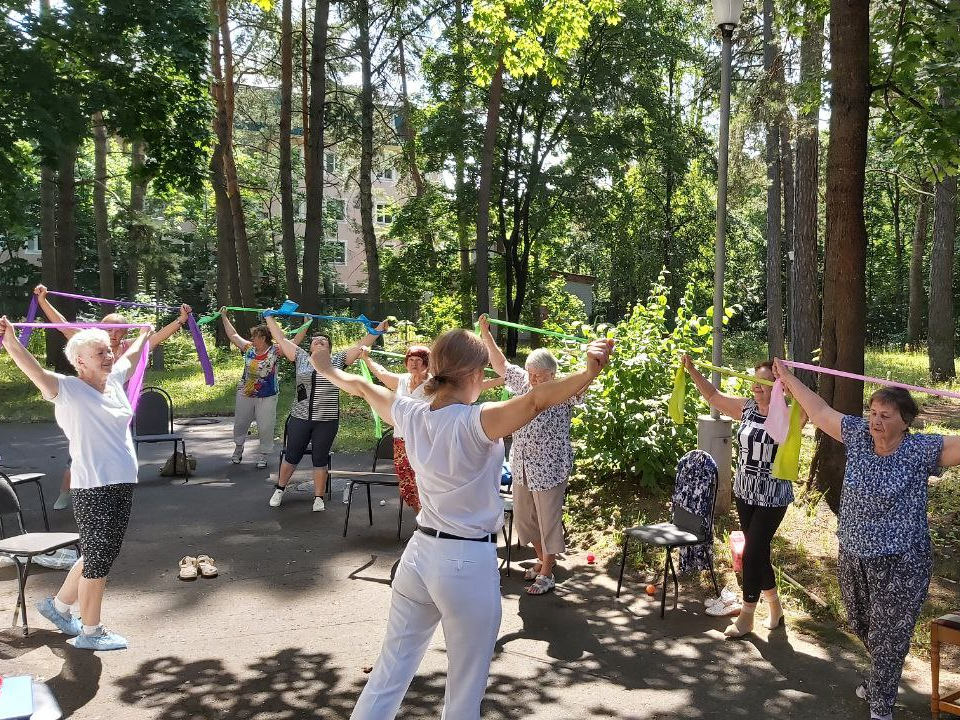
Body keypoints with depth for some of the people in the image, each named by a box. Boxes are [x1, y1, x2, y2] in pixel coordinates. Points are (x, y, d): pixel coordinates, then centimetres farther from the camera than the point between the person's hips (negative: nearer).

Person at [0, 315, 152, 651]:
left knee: (101, 556, 19)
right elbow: (31, 366, -25)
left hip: (123, 485, 8)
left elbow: (132, 355, 30)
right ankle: (90, 632, 20)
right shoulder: (68, 389, -9)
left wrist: (146, 333, 47)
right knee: (98, 559, 3)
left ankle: (59, 605, 41)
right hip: (92, 489, -8)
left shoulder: (114, 380, 10)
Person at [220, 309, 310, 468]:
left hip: (267, 397, -4)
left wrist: (305, 325, -20)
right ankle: (238, 447, 40)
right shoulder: (248, 348, -1)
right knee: (240, 423, 17)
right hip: (245, 394, 4)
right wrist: (224, 317, 13)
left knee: (265, 428, 0)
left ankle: (262, 455, 17)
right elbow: (233, 335, 10)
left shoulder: (275, 351, -11)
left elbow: (295, 341, -13)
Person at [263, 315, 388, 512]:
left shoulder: (337, 360, 5)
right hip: (299, 418, 1)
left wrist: (378, 330, -2)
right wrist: (269, 317, 13)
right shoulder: (301, 357, 8)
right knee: (291, 457, 13)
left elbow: (360, 345, 3)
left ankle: (319, 497, 21)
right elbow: (281, 338, 11)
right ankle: (279, 489, 33)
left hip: (327, 421, -1)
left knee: (320, 460, 8)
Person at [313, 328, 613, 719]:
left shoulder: (411, 414, -1)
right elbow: (535, 400, -38)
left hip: (419, 554, 7)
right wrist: (589, 371, -48)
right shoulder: (473, 423, -20)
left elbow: (363, 386, 17)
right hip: (468, 563, -6)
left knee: (389, 673, 19)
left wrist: (328, 370, 35)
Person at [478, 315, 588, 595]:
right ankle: (543, 560, 37)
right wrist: (486, 335, 11)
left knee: (548, 519, 4)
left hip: (550, 468, -7)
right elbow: (501, 366, 14)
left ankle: (547, 574, 18)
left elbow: (583, 381, -30)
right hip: (522, 466, 7)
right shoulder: (524, 383, 4)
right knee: (524, 517, 17)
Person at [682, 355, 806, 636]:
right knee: (758, 551, 16)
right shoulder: (747, 408, 0)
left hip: (772, 498, -6)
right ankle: (774, 606, 35)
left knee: (752, 553, -2)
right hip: (744, 493, 6)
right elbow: (713, 397, 11)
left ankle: (746, 617, 14)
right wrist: (692, 371, 4)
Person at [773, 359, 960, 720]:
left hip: (899, 564, -5)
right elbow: (819, 410, 6)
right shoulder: (858, 434, -3)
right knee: (862, 627, 24)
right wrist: (788, 377, 10)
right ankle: (882, 678, 51)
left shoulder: (921, 449, -15)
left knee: (887, 638, 6)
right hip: (852, 556, 6)